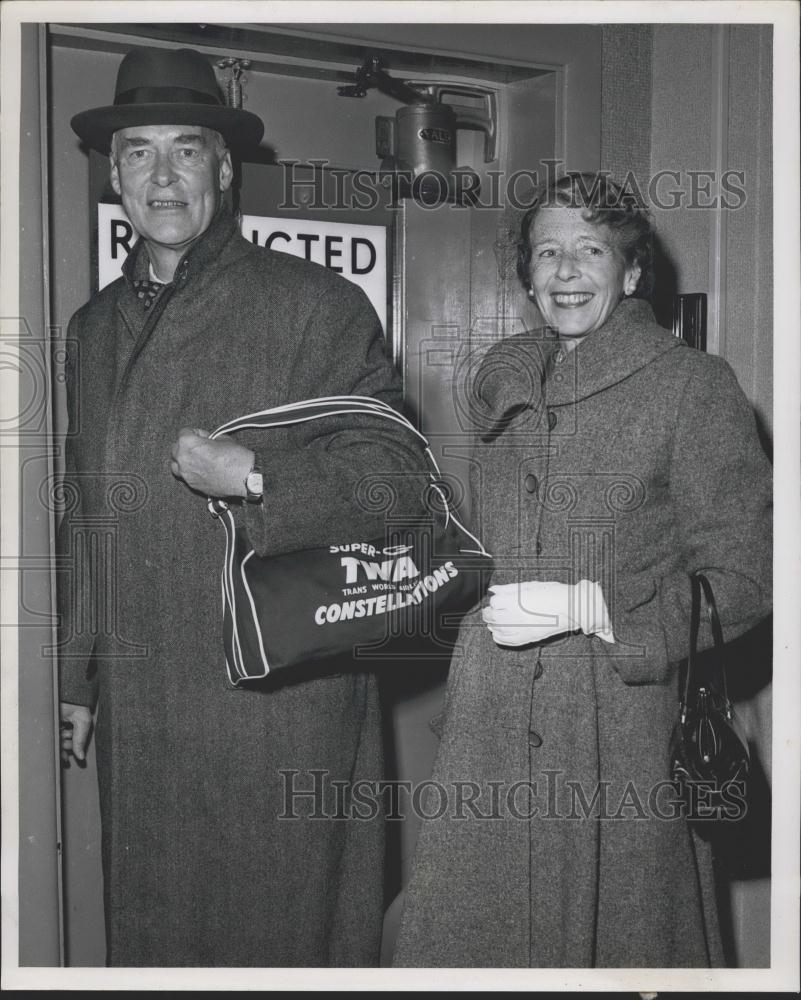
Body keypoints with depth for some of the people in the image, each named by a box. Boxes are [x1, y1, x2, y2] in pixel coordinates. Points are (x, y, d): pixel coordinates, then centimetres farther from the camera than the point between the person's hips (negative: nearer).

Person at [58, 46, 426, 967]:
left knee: (283, 932, 5)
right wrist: (74, 678, 18)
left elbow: (398, 474, -6)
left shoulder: (317, 306, -5)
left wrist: (257, 477, -21)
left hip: (279, 710, -5)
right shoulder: (94, 328, 13)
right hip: (138, 720, 5)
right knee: (148, 933, 14)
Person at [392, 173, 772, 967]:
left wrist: (586, 605, -16)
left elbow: (742, 576, -8)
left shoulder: (692, 384, -5)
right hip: (492, 724, 5)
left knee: (613, 940, 5)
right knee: (465, 933, 7)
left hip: (622, 727, -4)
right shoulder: (499, 376, 12)